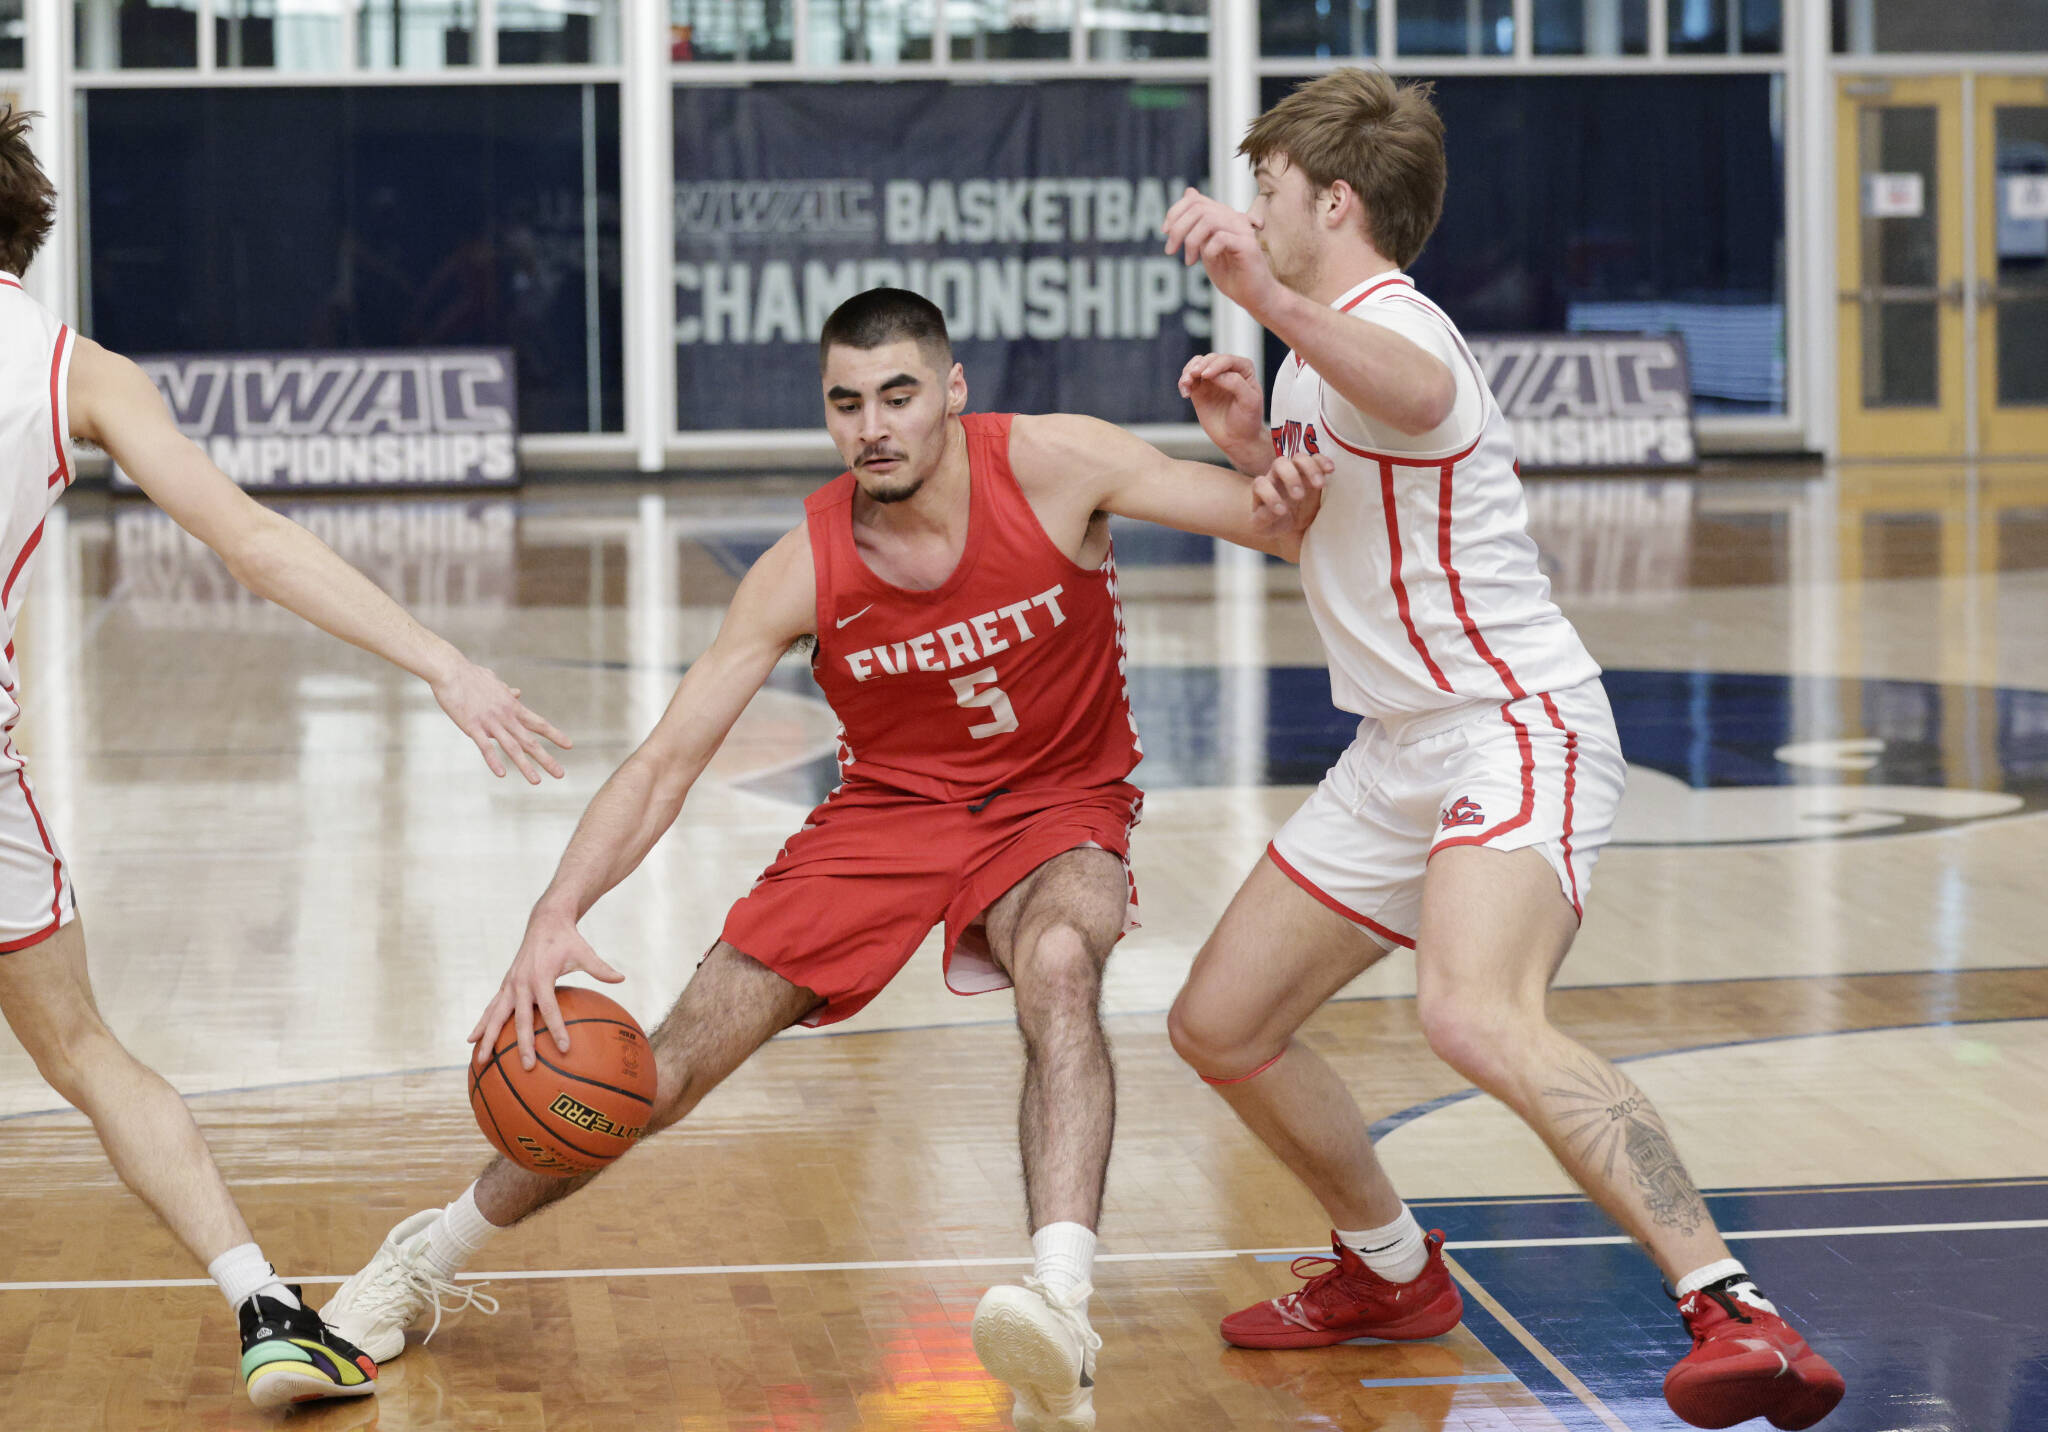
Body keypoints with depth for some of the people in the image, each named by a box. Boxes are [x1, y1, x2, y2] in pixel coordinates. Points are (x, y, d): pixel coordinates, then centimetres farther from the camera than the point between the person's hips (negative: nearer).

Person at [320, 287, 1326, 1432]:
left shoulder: (1054, 467, -20)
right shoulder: (804, 572, -17)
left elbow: (1290, 529, -18)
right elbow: (667, 759, -16)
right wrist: (557, 918, -30)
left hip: (1059, 803, -1)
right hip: (889, 809, 2)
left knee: (1059, 965, -38)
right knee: (673, 1067, -4)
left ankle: (1063, 1316, -49)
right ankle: (430, 1257, 18)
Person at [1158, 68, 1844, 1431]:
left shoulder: (1389, 320, -16)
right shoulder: (1326, 342, 16)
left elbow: (1417, 397, -43)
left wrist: (1276, 304, -62)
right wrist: (1248, 436, 10)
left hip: (1515, 731, -11)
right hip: (1401, 755, 11)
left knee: (1478, 1018, -35)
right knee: (1221, 1025, 14)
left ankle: (1736, 1316, -37)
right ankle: (1392, 1271, 33)